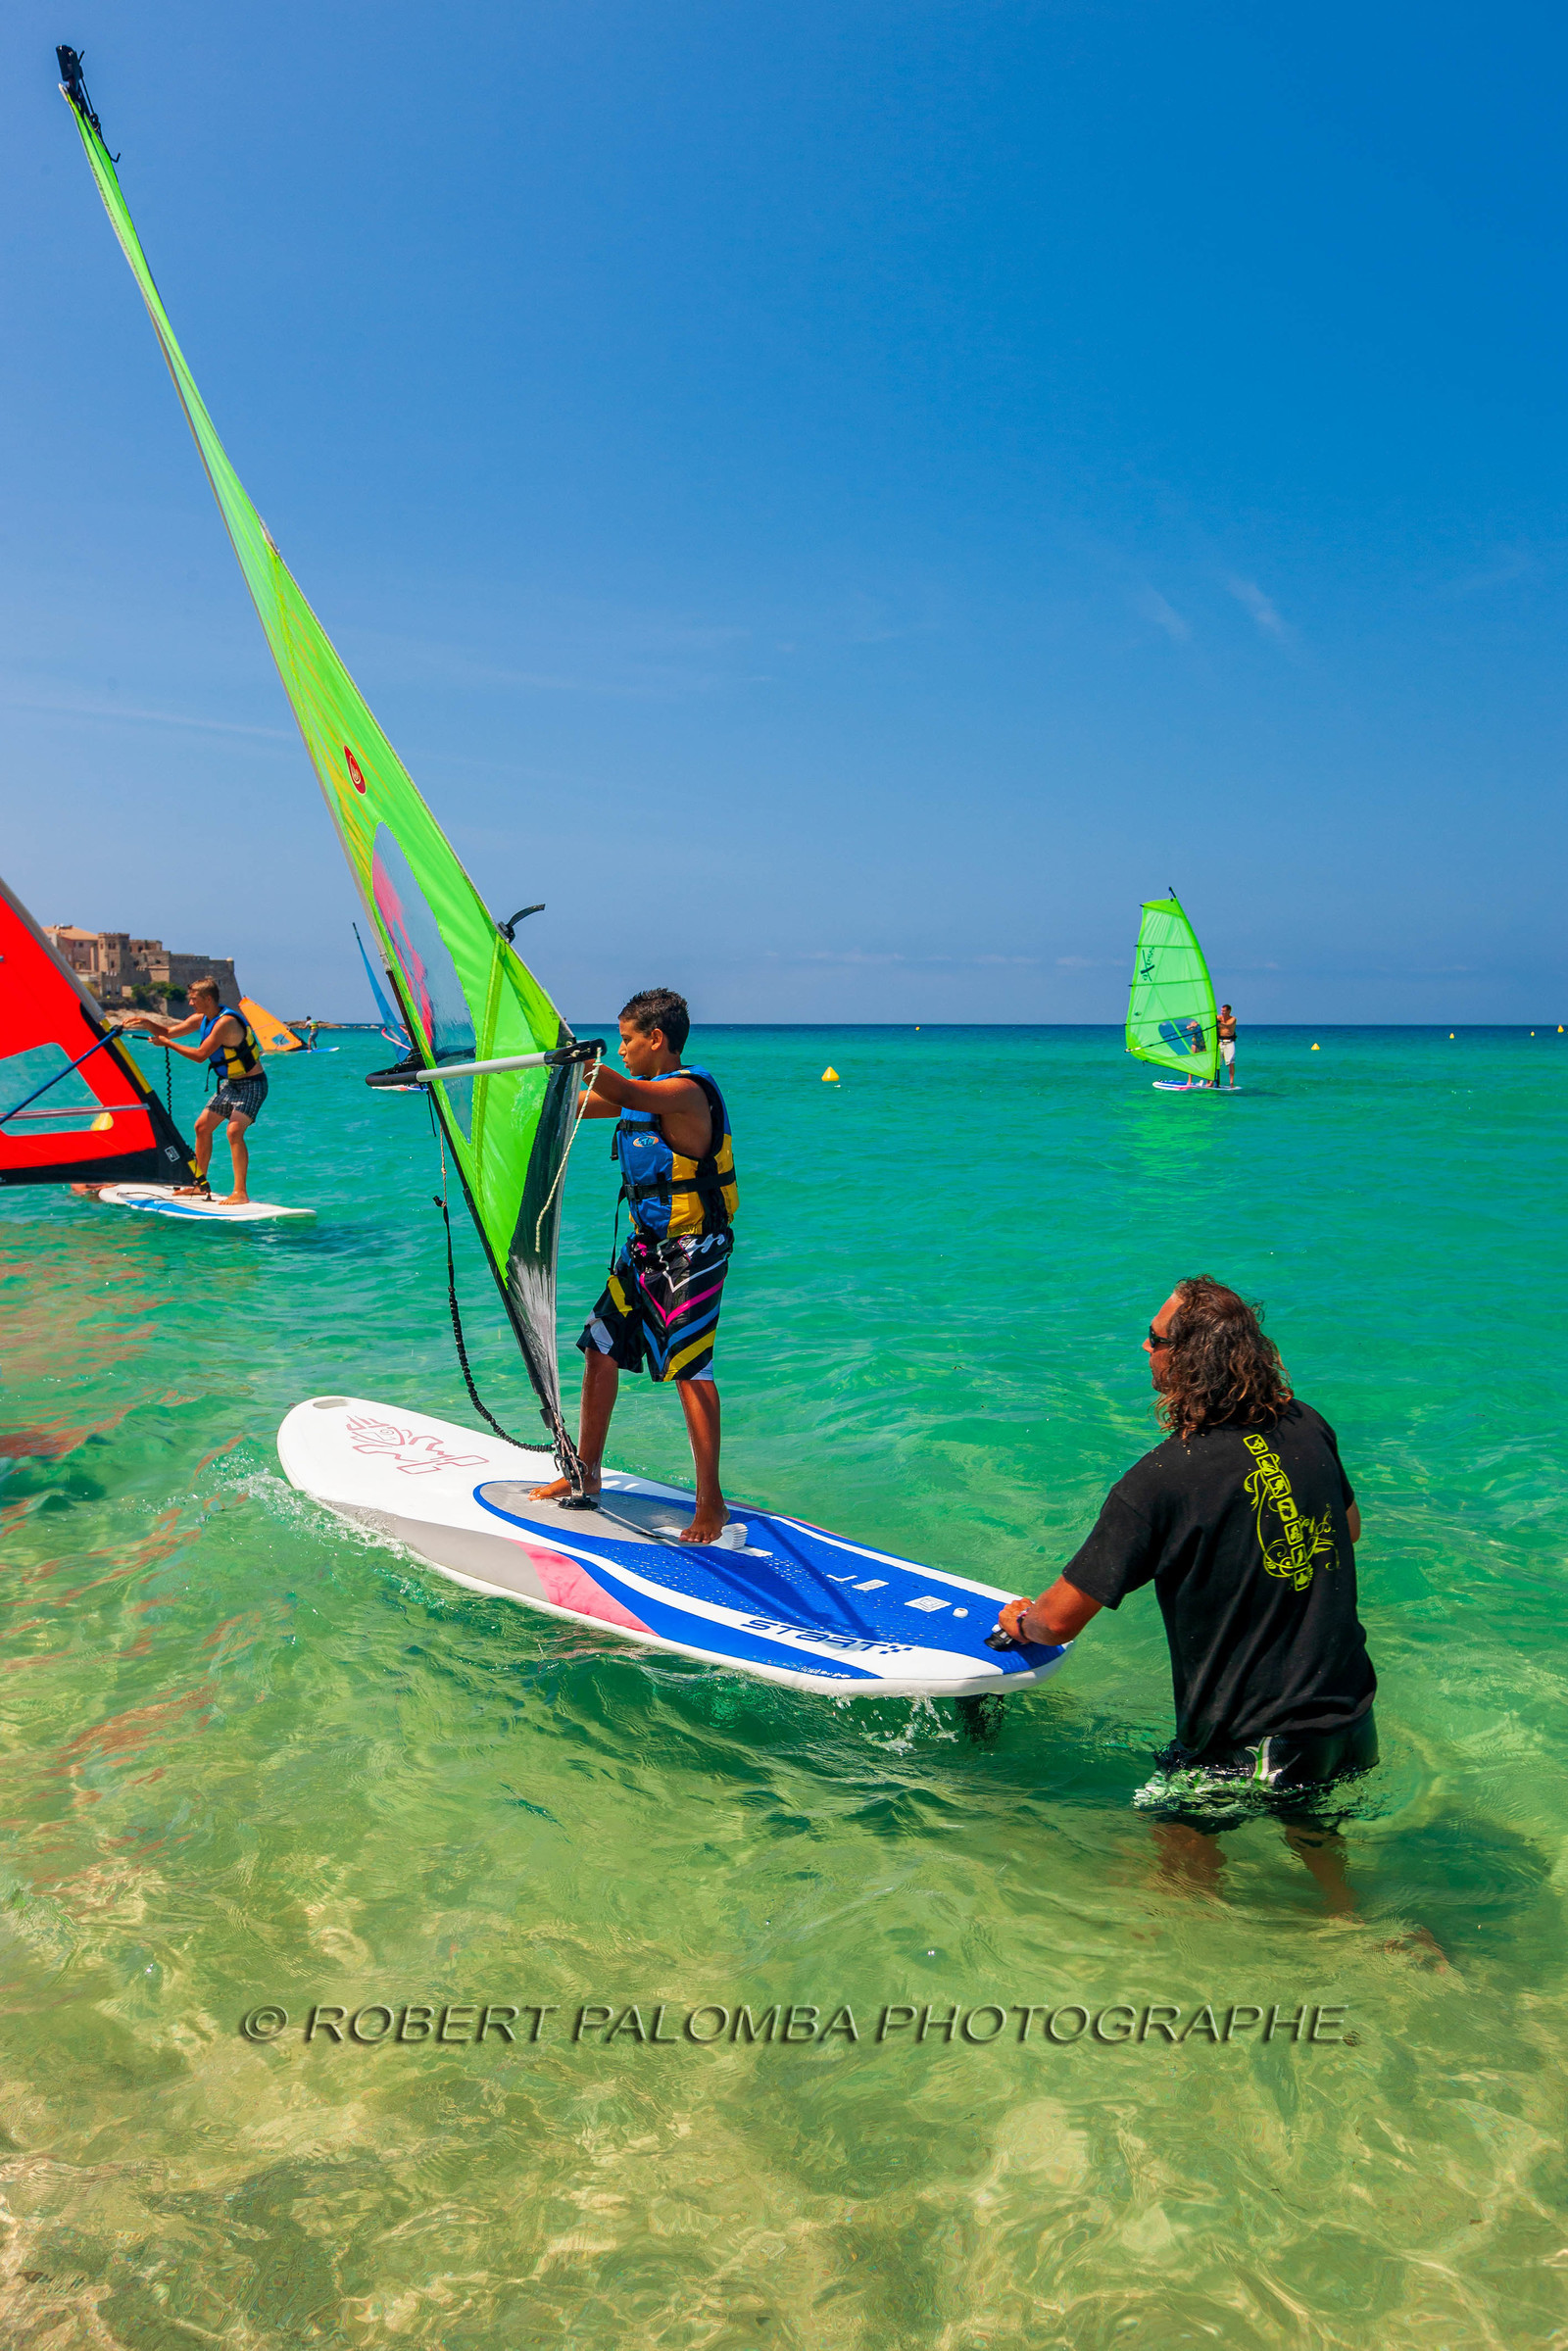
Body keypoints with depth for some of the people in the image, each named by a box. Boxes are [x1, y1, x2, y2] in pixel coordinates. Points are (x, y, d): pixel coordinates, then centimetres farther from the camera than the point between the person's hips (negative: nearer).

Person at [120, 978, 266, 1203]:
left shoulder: (226, 1022, -25)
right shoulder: (201, 1019, 5)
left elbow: (200, 1055, -25)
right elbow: (169, 1032, 13)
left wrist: (167, 1044, -16)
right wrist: (145, 1022, -5)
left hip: (251, 1084, -10)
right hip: (230, 1083, 10)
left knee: (234, 1131, -25)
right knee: (202, 1127, 11)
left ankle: (240, 1192, -24)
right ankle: (201, 1185, 22)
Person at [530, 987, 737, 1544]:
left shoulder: (687, 1091, -17)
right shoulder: (646, 1090, 11)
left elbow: (627, 1095, -36)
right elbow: (573, 1104, 21)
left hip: (692, 1251, -9)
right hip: (646, 1245, 9)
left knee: (689, 1368, -9)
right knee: (601, 1350, 11)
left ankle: (710, 1502, 0)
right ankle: (585, 1476, 24)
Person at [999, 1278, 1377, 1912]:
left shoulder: (1156, 1484, -22)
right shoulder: (1306, 1426, -6)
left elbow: (1060, 1622, -14)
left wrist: (1021, 1619, 9)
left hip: (1250, 1746, -6)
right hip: (1353, 1722, 6)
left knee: (1178, 1818, 24)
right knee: (1307, 1822, 34)